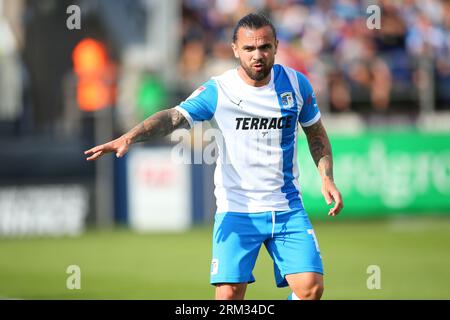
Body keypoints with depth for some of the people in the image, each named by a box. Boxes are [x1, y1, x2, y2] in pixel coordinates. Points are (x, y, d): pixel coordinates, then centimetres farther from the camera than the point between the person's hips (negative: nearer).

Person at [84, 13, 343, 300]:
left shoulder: (296, 83, 1)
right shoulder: (218, 91, -9)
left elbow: (316, 133, 15)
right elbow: (174, 117, -23)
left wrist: (327, 178, 2)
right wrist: (130, 137, -39)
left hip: (288, 209, 2)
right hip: (236, 211, -2)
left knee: (311, 288, -11)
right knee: (229, 294, -12)